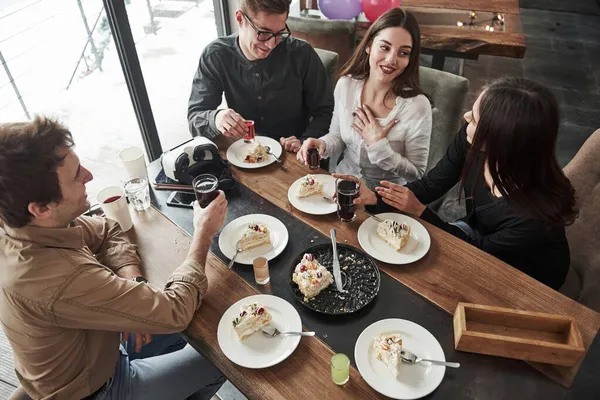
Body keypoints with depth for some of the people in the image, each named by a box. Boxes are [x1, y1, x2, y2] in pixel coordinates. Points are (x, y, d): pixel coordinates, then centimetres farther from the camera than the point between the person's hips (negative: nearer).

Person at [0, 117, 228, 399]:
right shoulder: (59, 280, -43)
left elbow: (107, 232, -1)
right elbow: (174, 312, -35)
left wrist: (131, 282, -18)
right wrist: (203, 233, -23)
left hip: (80, 357, 7)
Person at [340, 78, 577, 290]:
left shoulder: (536, 214, -38)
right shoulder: (470, 140, -26)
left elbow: (479, 252, -22)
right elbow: (431, 185, -12)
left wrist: (419, 211, -28)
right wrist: (374, 197, -25)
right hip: (479, 232, 5)